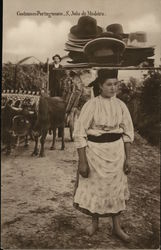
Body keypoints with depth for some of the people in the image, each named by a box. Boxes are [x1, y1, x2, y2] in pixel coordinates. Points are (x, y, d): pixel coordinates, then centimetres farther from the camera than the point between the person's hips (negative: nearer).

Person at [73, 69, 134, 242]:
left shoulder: (120, 105, -2)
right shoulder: (91, 105, -12)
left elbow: (128, 133, 5)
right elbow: (79, 134, -13)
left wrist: (127, 158, 1)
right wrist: (82, 161, -15)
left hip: (116, 151, 3)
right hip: (95, 151, -3)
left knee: (116, 188, 12)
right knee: (95, 188, 12)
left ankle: (117, 227, 31)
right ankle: (94, 222, 37)